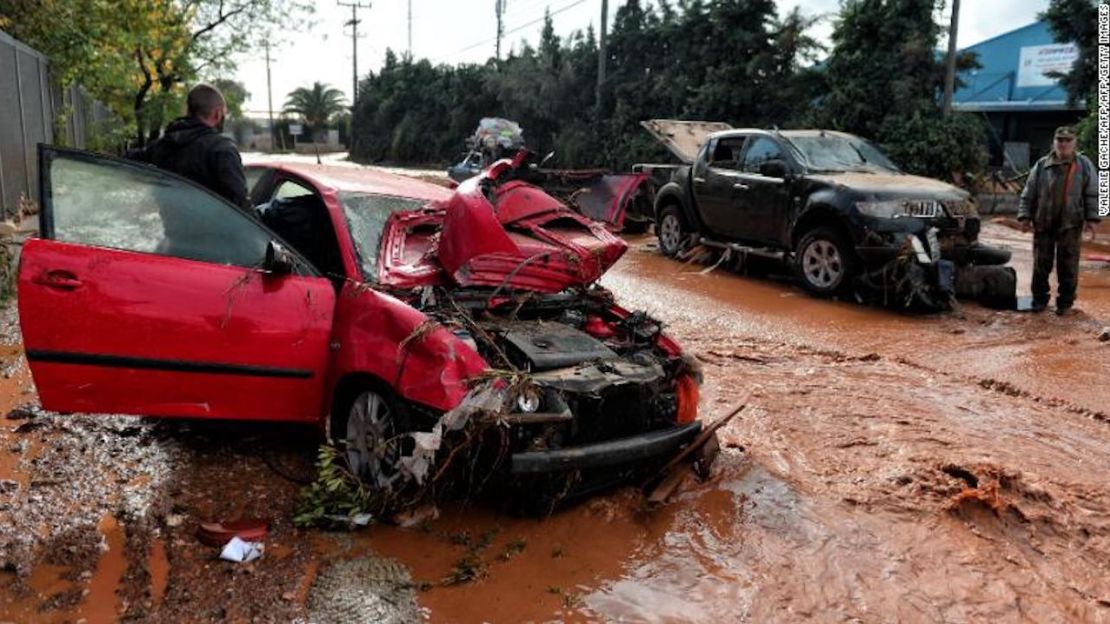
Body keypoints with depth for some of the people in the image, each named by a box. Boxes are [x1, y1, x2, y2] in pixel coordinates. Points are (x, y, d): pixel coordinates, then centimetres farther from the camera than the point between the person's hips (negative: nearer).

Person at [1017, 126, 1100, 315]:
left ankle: (1065, 301, 13)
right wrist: (1025, 216, -1)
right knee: (1041, 264, 6)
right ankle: (1039, 299, 16)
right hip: (1043, 223, 1)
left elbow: (1092, 194, 4)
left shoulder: (1084, 165, 4)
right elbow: (1028, 194, 7)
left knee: (1068, 265, 4)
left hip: (1070, 224, -1)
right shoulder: (1041, 166, 5)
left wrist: (1091, 218, -3)